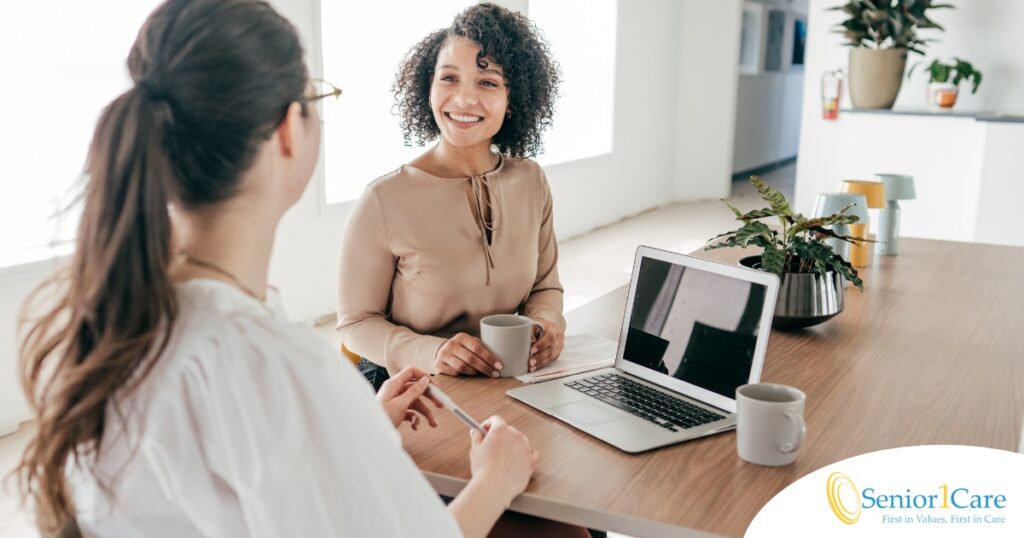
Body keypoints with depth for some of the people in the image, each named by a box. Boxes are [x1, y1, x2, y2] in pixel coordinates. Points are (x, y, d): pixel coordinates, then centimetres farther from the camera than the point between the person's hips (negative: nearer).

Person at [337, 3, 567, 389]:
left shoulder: (530, 180, 1)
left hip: (509, 383, 4)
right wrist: (430, 352, -23)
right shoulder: (383, 201, -14)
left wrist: (547, 323, -9)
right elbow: (356, 322, -6)